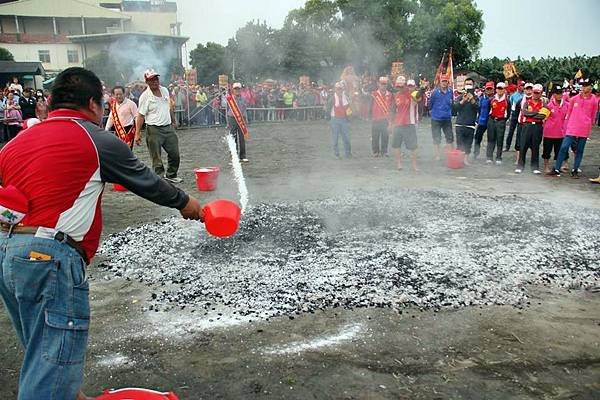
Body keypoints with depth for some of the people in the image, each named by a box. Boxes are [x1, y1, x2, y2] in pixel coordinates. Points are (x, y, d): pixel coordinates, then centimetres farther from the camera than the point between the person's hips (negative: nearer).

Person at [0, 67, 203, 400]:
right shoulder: (98, 140, -1)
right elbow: (146, 181, 9)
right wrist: (185, 203, 24)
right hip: (48, 256, -8)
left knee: (43, 353, 23)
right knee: (53, 361, -1)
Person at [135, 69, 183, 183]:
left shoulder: (165, 90, 8)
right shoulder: (145, 96, -9)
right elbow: (140, 115, -10)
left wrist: (173, 121, 26)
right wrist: (137, 133, -13)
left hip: (168, 127, 6)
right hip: (154, 130, -6)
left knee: (175, 154, 11)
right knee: (156, 159, -1)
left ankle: (171, 175, 28)